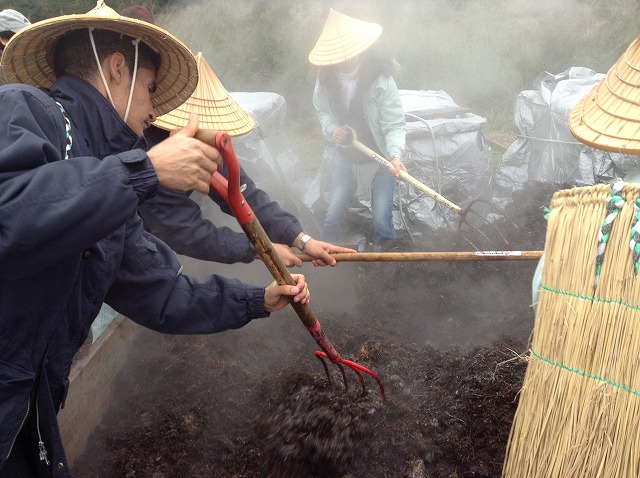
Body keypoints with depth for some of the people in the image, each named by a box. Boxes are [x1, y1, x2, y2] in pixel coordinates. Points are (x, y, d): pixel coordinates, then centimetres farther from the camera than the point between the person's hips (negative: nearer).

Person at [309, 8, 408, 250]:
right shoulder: (326, 77, -12)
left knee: (381, 220, -4)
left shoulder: (380, 80, -25)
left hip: (379, 158, -4)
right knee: (333, 216, 7)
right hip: (346, 157, 4)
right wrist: (332, 129, -16)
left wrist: (395, 154, -41)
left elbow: (394, 125, -23)